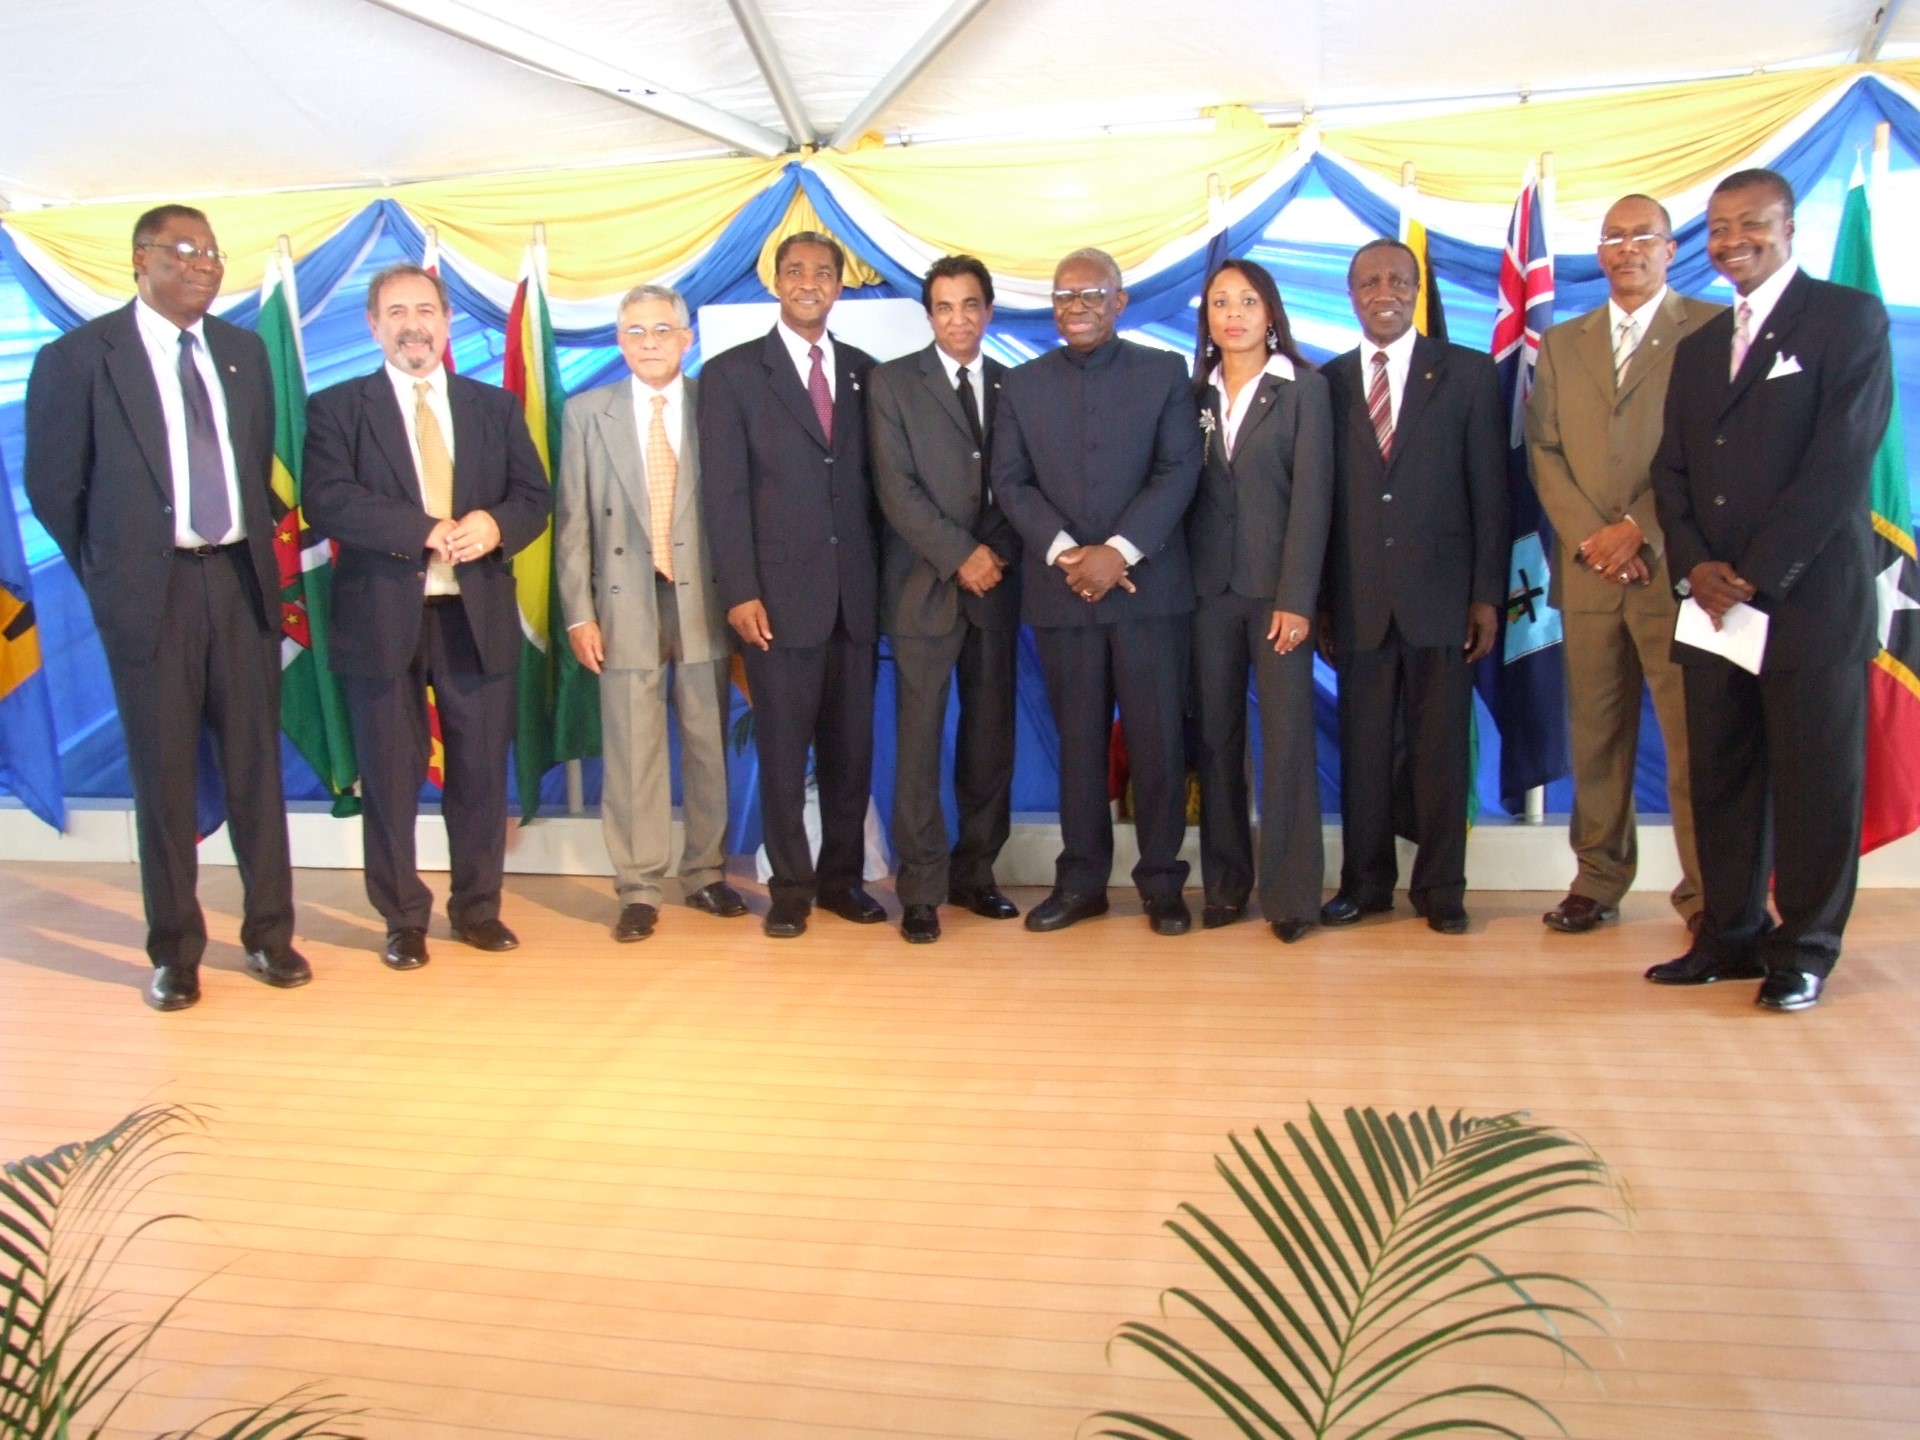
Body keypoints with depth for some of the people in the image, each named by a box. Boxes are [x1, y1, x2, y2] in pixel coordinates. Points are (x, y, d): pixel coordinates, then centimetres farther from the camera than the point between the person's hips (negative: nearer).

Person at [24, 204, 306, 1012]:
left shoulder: (244, 352, 10)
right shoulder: (78, 357, -2)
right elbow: (52, 483, 1)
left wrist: (256, 551, 11)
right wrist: (107, 575, 3)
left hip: (241, 579, 4)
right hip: (152, 588, -3)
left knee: (256, 761, 7)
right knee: (163, 772, 3)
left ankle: (269, 933, 19)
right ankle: (175, 951, 15)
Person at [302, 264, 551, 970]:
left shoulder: (496, 407, 14)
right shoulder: (337, 408, 4)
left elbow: (534, 498, 7)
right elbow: (328, 501, -10)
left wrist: (495, 527, -15)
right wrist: (428, 531, -19)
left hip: (478, 613, 2)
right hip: (383, 615, -2)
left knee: (482, 769, 7)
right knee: (391, 774, 4)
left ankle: (477, 906, 22)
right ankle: (403, 919, 18)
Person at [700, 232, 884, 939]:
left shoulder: (862, 371, 13)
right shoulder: (732, 373, 2)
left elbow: (872, 480, 12)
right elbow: (725, 494, -4)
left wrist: (881, 576, 5)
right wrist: (739, 593, -11)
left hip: (855, 591, 3)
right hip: (780, 593, -3)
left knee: (852, 745, 8)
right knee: (783, 748, 3)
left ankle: (841, 876, 22)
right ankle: (790, 887, 16)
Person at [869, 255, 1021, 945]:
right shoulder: (893, 382, 3)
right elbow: (896, 488, -6)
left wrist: (999, 552, -8)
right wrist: (961, 556, -13)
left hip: (996, 586, 3)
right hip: (925, 585, -3)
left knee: (992, 738, 6)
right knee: (920, 740, -3)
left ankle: (974, 873, 18)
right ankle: (920, 890, 4)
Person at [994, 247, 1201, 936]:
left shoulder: (1165, 373, 5)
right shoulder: (1023, 383, 11)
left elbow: (1179, 471, -4)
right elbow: (1010, 481, 3)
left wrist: (1119, 551, -15)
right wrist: (1065, 552, -11)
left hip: (1148, 585, -1)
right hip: (1061, 589, 2)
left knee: (1158, 737, 1)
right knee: (1077, 738, 7)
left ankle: (1161, 882, 12)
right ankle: (1081, 880, 17)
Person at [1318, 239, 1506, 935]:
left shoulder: (1468, 373, 6)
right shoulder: (1328, 382, 9)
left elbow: (1489, 491, 3)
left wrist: (1487, 594, -3)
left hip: (1441, 595, -1)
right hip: (1359, 600, 1)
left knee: (1441, 745, 4)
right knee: (1362, 746, 5)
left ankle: (1440, 888, 14)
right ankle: (1366, 882, 16)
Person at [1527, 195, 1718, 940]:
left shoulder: (1711, 329, 5)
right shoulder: (1561, 343, 18)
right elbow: (1543, 449, 9)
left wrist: (1640, 530, -12)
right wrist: (1587, 535, -5)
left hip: (1673, 567, -3)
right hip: (1588, 570, 4)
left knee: (1694, 738, -2)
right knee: (1596, 736, 7)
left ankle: (1706, 895, 6)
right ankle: (1598, 880, 15)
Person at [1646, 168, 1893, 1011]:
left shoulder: (1849, 318, 0)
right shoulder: (1699, 346, 19)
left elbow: (1841, 459, -10)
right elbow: (1672, 470, 13)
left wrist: (1757, 576, -14)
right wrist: (1695, 567, -5)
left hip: (1810, 598, -5)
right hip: (1711, 601, 6)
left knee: (1814, 778, 1)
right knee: (1719, 776, 7)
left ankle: (1805, 950, 12)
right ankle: (1733, 935, 18)